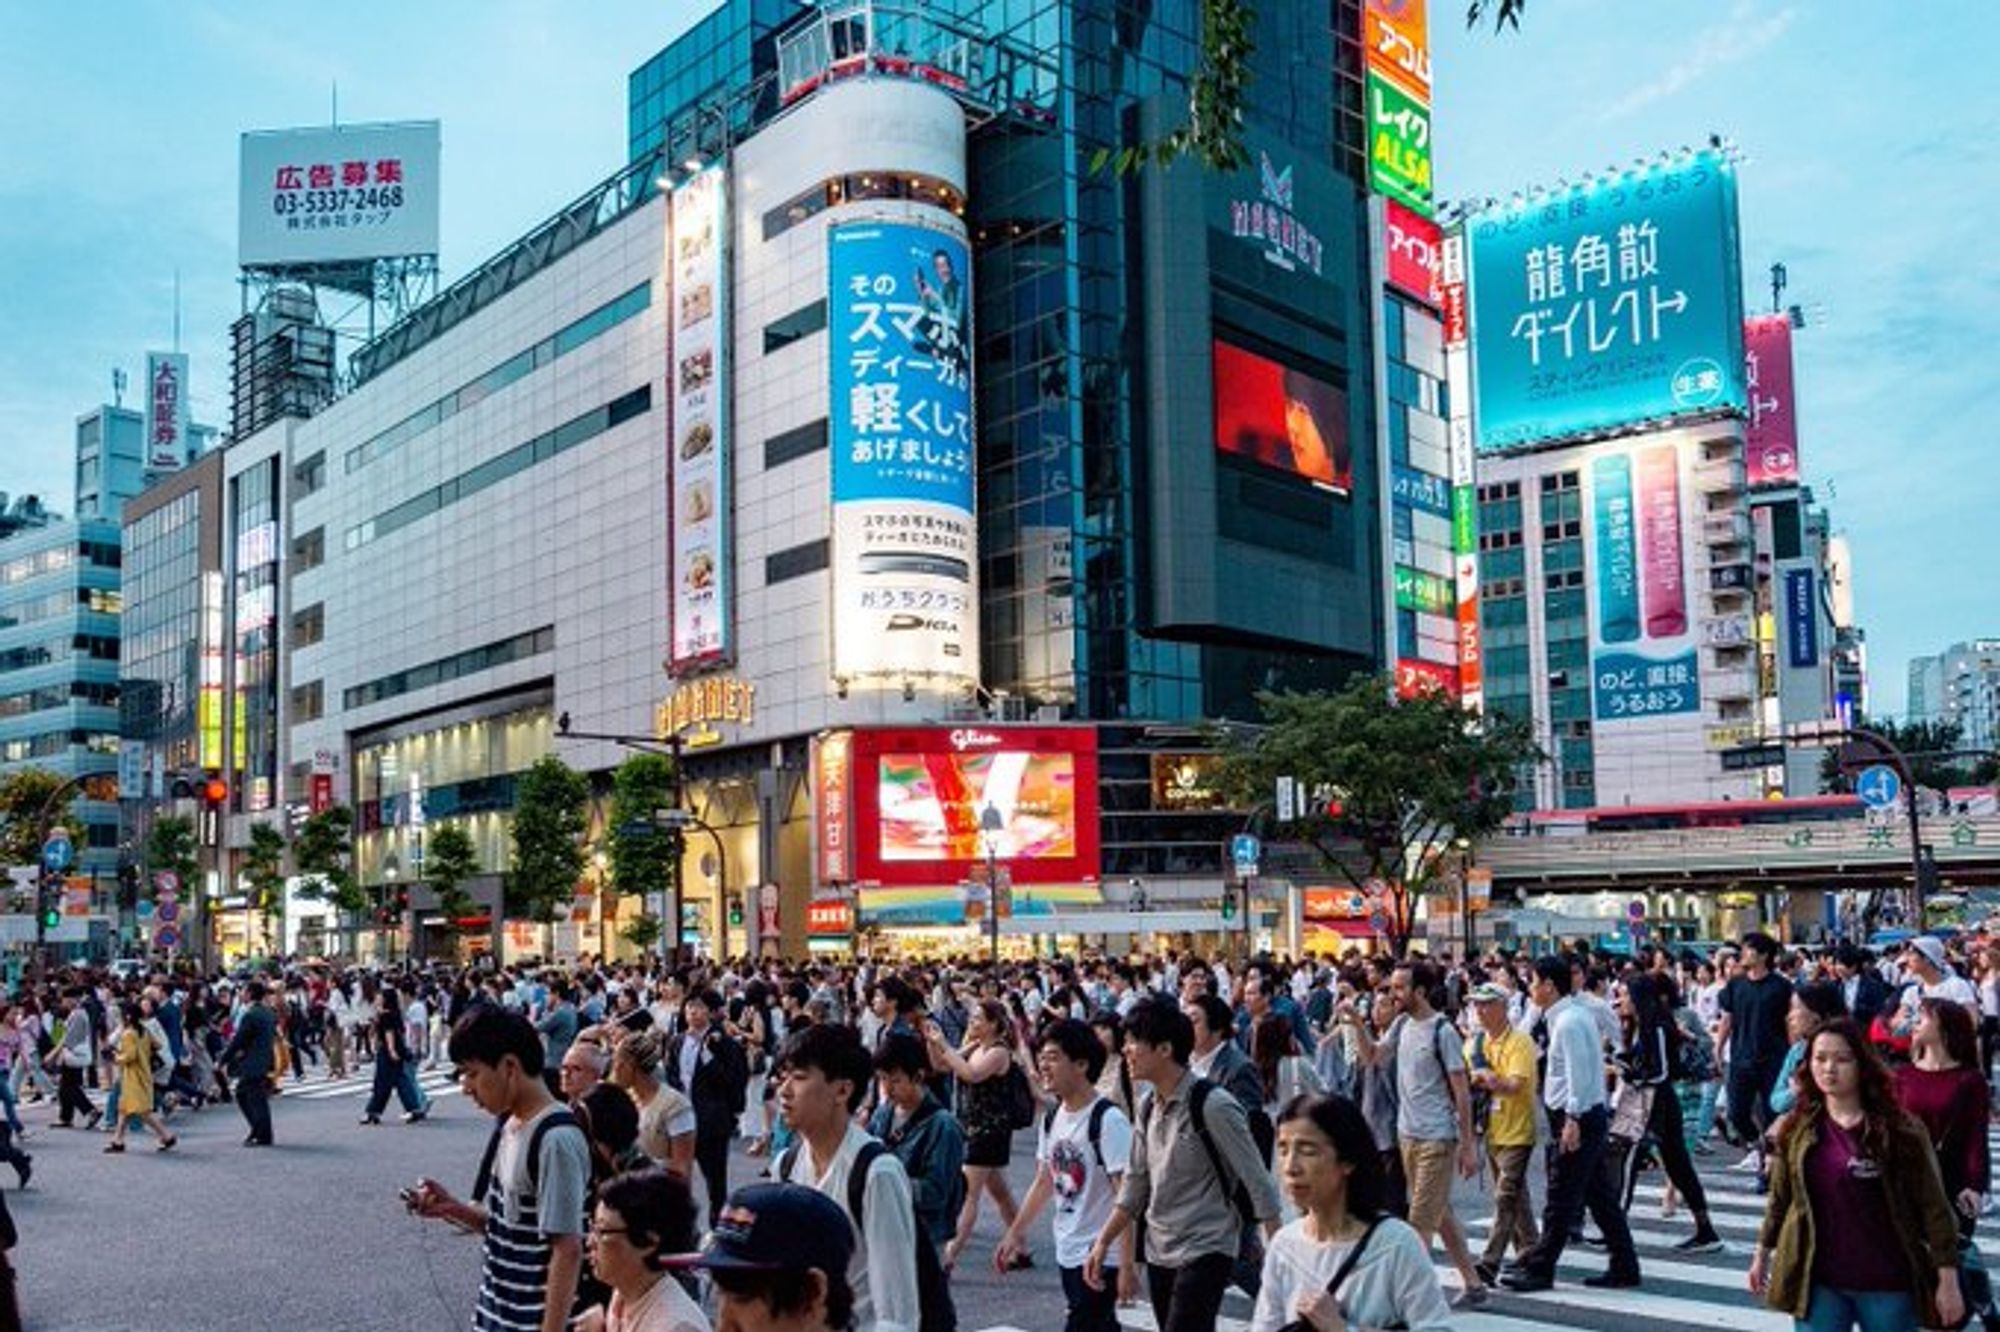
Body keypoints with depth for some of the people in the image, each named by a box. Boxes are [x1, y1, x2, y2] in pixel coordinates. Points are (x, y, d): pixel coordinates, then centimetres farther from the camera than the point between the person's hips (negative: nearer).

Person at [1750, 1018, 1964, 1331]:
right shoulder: (1795, 1130, 1)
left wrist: (1947, 1279, -9)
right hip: (1818, 1283, 2)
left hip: (1888, 1285, -2)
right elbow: (1780, 1199, 11)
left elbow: (1933, 1207, -7)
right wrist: (1763, 1253, 16)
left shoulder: (1900, 1130, -8)